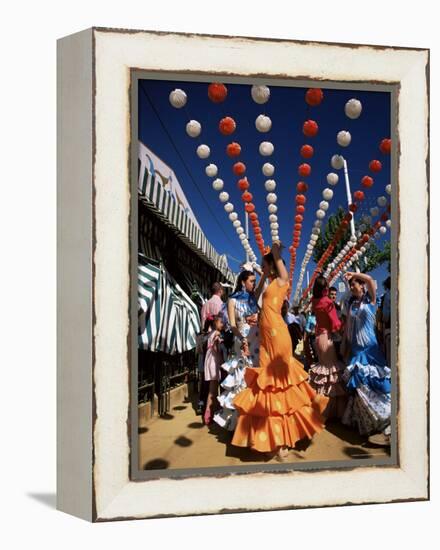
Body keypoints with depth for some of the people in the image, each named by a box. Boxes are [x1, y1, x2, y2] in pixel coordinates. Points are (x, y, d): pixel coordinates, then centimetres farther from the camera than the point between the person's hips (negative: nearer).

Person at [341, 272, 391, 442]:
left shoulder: (370, 300, -2)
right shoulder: (351, 305, 11)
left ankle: (382, 417, -4)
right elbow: (347, 326, 13)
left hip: (370, 347, -4)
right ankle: (363, 419, 16)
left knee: (373, 382, -8)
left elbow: (369, 279, -19)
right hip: (356, 348, 4)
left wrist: (352, 274, -8)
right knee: (359, 383, 6)